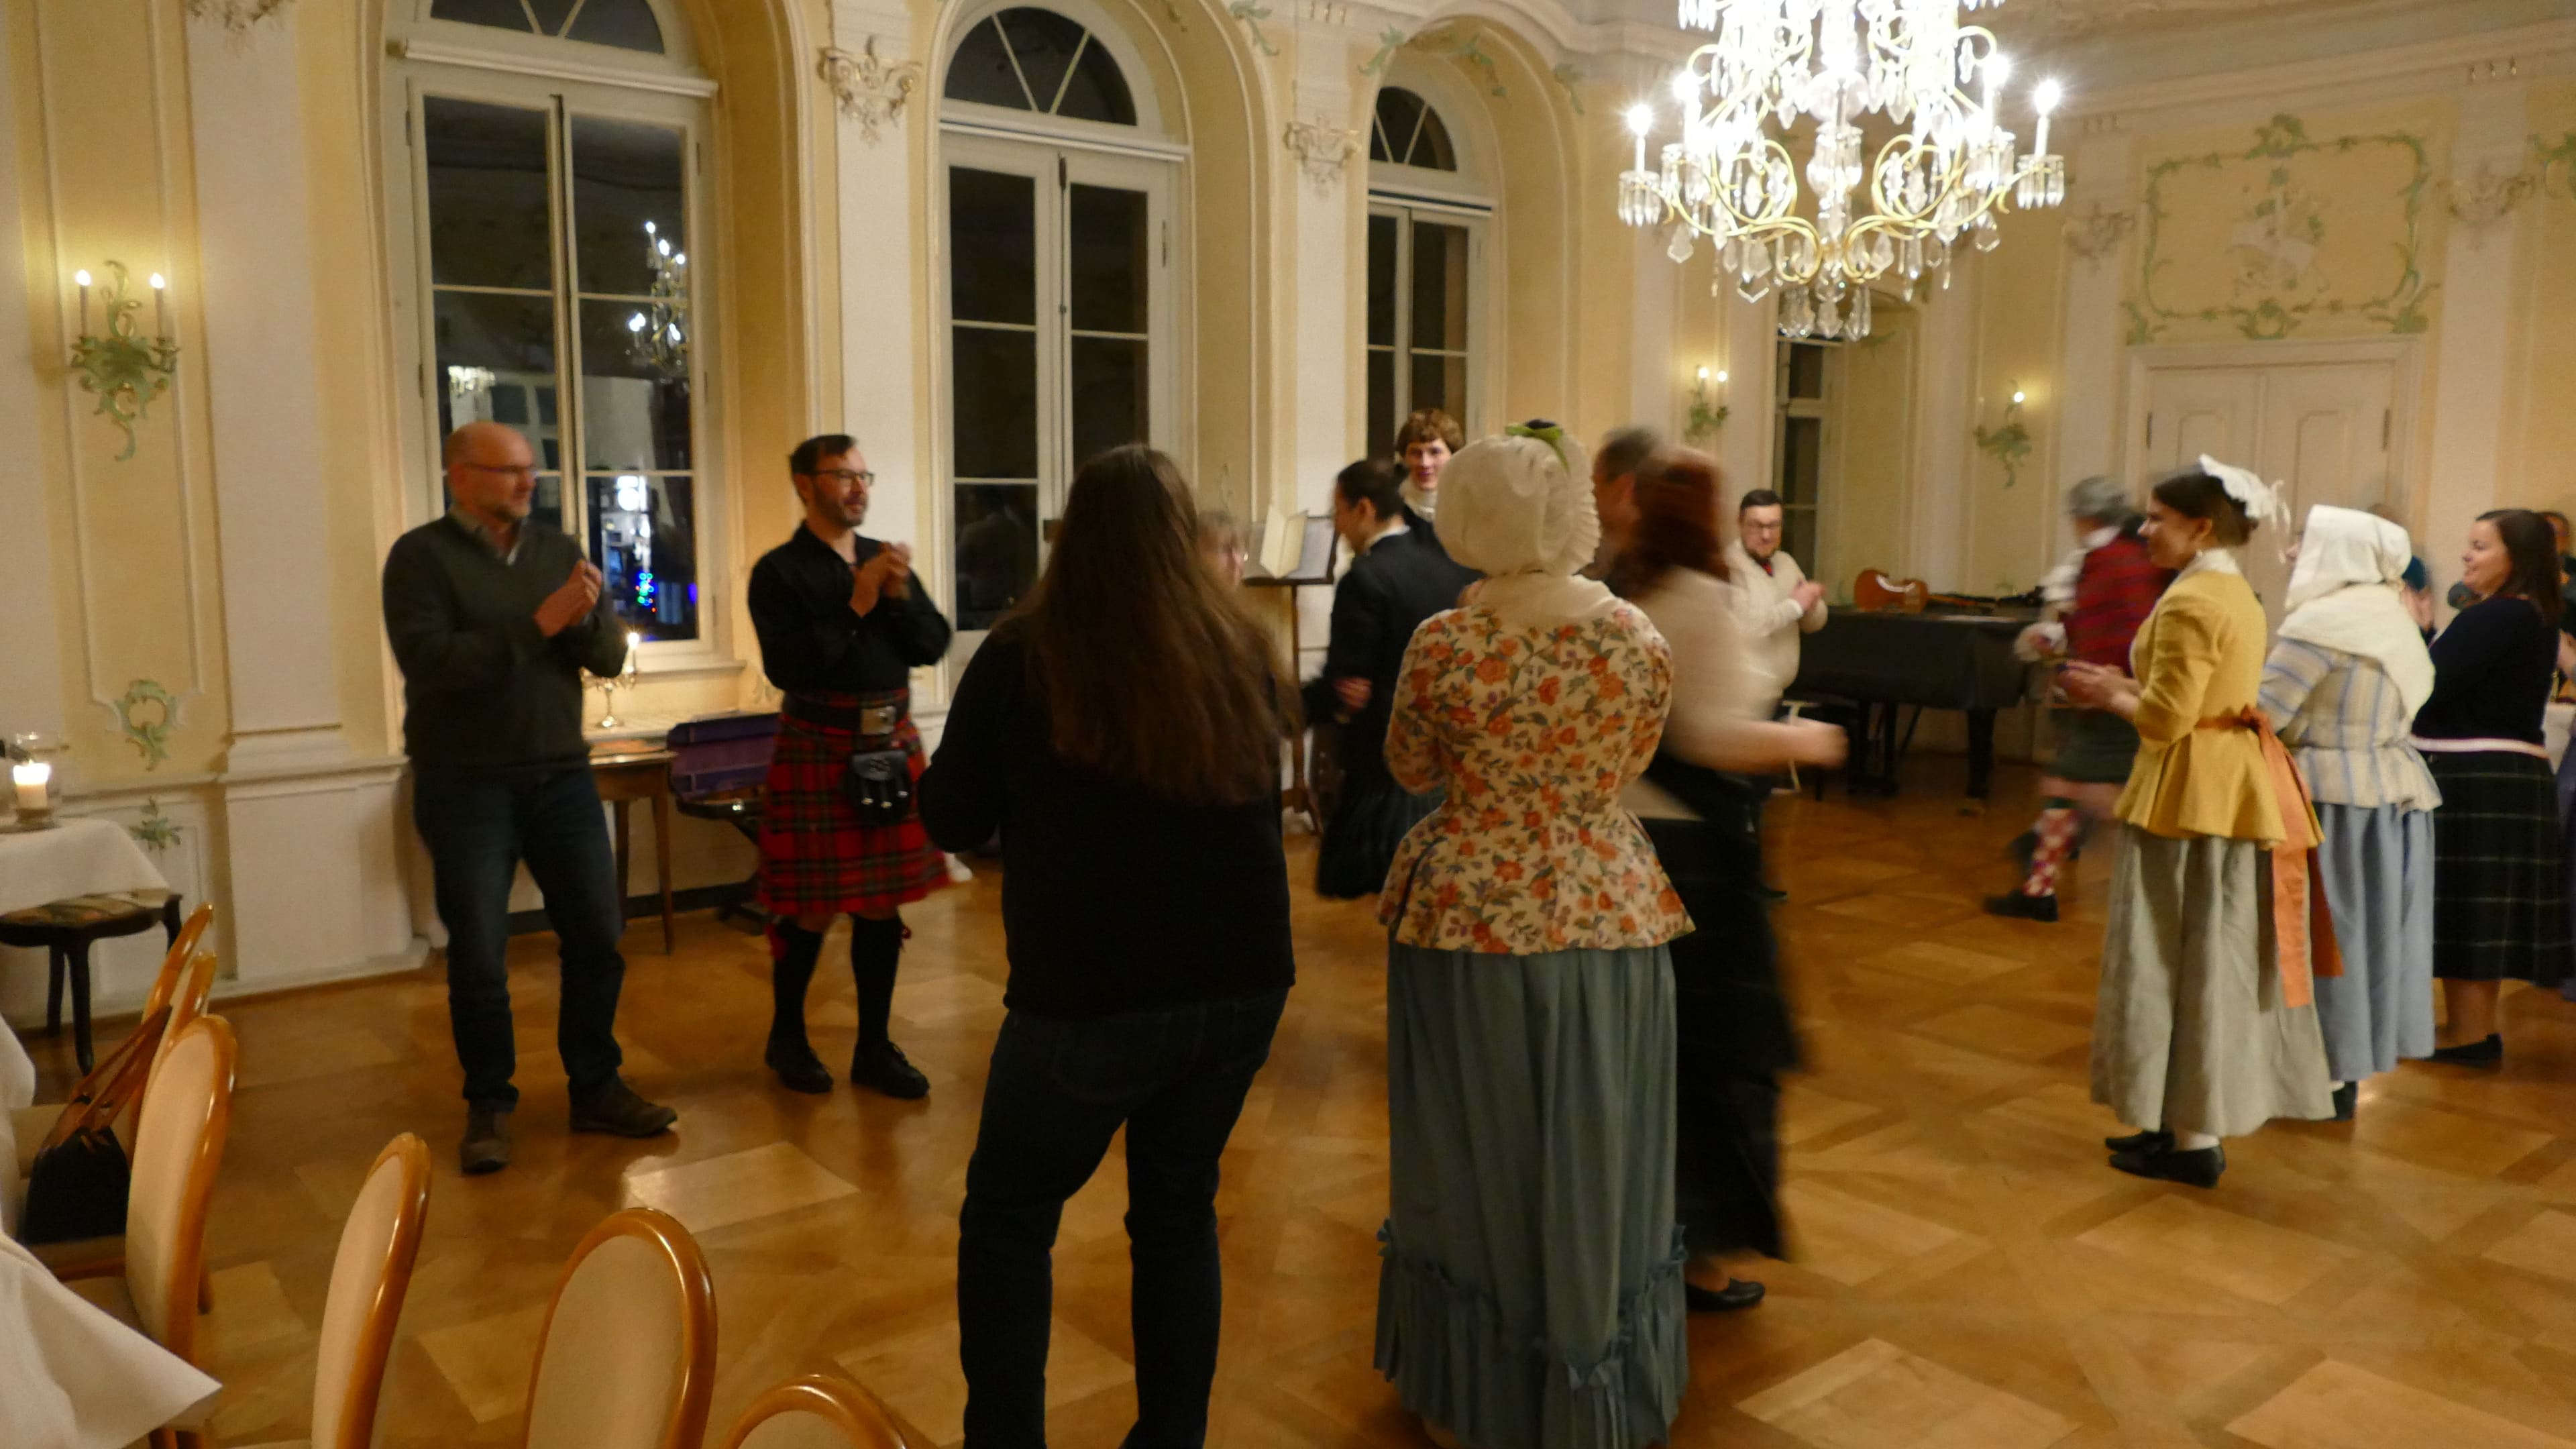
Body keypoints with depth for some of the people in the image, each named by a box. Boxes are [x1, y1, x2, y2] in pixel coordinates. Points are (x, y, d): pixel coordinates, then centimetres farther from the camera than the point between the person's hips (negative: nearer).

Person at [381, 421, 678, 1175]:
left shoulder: (557, 550, 7)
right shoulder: (420, 556, -5)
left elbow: (611, 658, 4)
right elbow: (427, 660, -19)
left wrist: (587, 619, -18)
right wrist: (538, 624, -23)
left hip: (561, 775, 4)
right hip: (465, 785, -4)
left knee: (598, 936, 6)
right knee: (478, 957, 2)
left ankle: (596, 1088, 20)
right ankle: (489, 1105, 19)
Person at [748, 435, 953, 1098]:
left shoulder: (885, 558, 11)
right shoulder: (779, 571, -5)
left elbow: (934, 646, 5)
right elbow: (787, 668, -16)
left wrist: (900, 595, -12)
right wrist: (856, 605, -18)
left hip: (893, 742, 5)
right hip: (818, 746, -5)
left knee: (883, 901, 9)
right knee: (810, 907, 2)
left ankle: (876, 1046, 19)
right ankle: (786, 1036, 23)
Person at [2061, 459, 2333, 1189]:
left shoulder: (2189, 603, -17)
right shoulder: (2237, 595, 15)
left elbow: (2166, 718, -21)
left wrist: (2110, 696, -3)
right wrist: (2123, 685, 12)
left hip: (2192, 796, -10)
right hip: (2237, 786, 10)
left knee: (2184, 961, -2)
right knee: (2213, 959, 13)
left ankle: (2193, 1141, 6)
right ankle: (2192, 1122, 23)